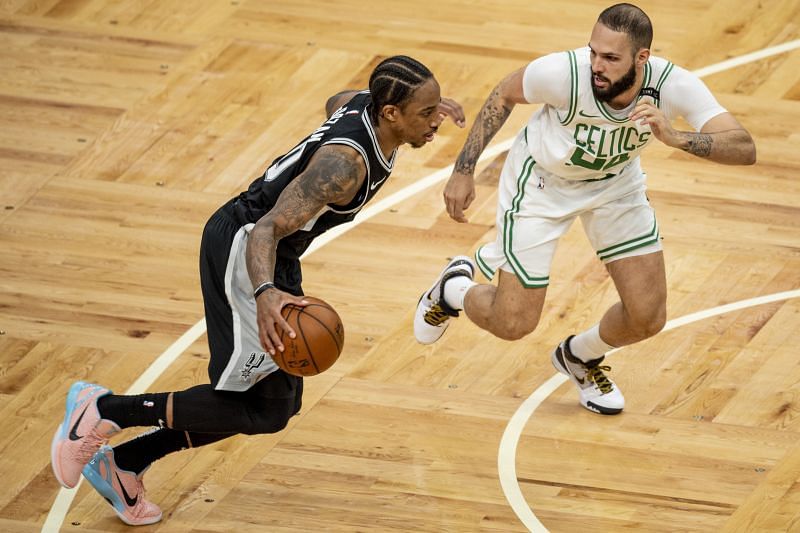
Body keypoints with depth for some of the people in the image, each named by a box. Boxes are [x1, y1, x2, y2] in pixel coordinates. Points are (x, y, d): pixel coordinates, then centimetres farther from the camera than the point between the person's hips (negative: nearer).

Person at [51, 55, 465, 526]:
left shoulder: (366, 104, -4)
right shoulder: (344, 164, -31)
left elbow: (337, 103, 24)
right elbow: (267, 229, -35)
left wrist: (428, 107, 19)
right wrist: (265, 294, -53)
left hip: (271, 257, 10)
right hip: (243, 251, -10)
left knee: (277, 404, 11)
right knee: (260, 407, -12)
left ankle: (122, 465, 19)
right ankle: (102, 409, -1)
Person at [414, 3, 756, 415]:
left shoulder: (673, 85, -32)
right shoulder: (563, 73, -36)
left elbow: (744, 149, -39)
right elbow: (504, 94, -14)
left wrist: (676, 138, -55)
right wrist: (463, 170, -12)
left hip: (616, 182, 3)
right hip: (541, 181, -3)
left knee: (648, 318, -1)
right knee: (513, 323, -2)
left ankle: (580, 357, 34)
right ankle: (454, 289, 33)